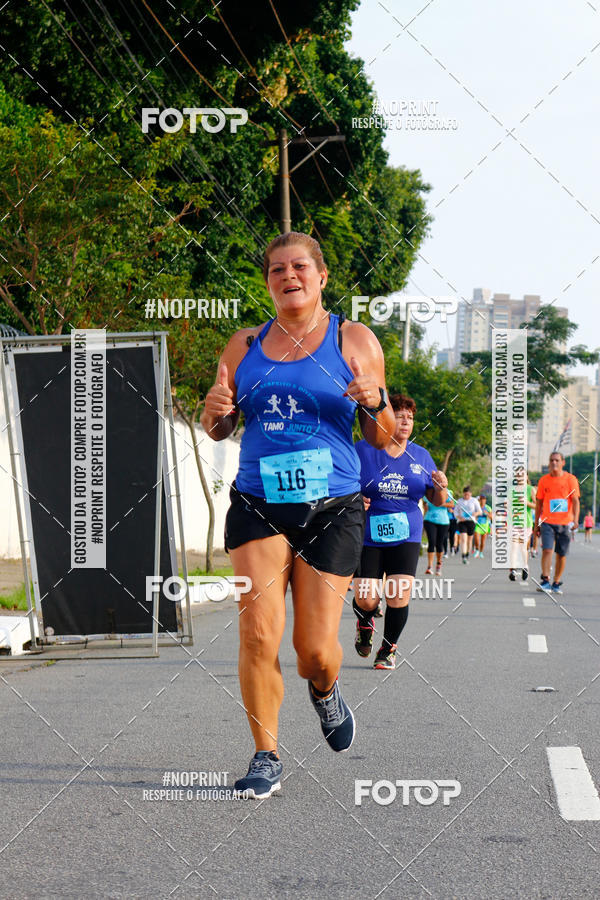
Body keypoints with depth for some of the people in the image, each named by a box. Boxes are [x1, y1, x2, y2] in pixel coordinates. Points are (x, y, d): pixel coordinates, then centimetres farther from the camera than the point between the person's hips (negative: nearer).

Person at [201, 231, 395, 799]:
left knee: (315, 650, -2)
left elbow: (381, 439, 5)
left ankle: (324, 690, 35)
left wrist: (376, 403, -17)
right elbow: (217, 431, 18)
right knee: (257, 635, -11)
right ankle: (266, 758, 3)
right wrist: (215, 411, -6)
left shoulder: (354, 341, 5)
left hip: (332, 509, -2)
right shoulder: (244, 346, 11)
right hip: (258, 507, 2)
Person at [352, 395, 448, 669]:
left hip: (406, 537, 2)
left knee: (399, 597, -10)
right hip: (368, 537, -2)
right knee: (366, 599, -7)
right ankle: (365, 625, 31)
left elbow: (436, 501, 12)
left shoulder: (420, 456, 7)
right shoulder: (363, 451, -2)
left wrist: (441, 488, -11)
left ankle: (388, 649, 13)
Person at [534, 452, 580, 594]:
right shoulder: (543, 480, 6)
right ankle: (545, 580, -14)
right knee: (547, 550, -16)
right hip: (547, 522, 0)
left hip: (565, 523, 0)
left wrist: (575, 520, -16)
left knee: (561, 554, 5)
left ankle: (556, 583, 16)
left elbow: (575, 501, -2)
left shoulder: (570, 479, 2)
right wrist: (536, 524, 12)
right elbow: (539, 503, 13)